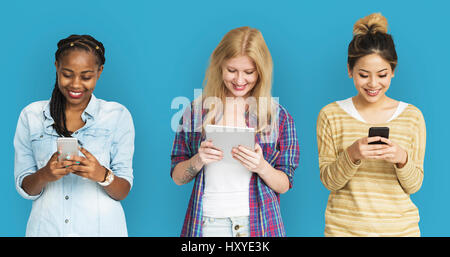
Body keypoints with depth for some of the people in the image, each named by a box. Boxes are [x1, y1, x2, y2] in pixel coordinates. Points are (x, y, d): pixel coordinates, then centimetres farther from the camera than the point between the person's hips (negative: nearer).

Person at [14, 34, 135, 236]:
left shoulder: (118, 116, -2)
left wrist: (102, 175, -23)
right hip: (47, 226, 1)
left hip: (101, 227, -1)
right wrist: (44, 175, -19)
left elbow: (123, 191, -3)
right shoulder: (30, 116, 2)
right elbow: (24, 189, 1)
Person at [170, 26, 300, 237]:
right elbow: (177, 177, 6)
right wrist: (199, 160, -13)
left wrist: (261, 167, -16)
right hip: (207, 224, 0)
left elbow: (284, 185, 3)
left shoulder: (279, 116, 2)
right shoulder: (197, 110, 4)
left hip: (259, 224, 0)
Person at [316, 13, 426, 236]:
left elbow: (413, 185, 0)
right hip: (344, 227, -1)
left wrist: (402, 158, -19)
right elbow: (328, 181, -5)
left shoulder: (412, 116, 0)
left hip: (399, 227, 1)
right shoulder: (331, 115, -4)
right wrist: (352, 155, -22)